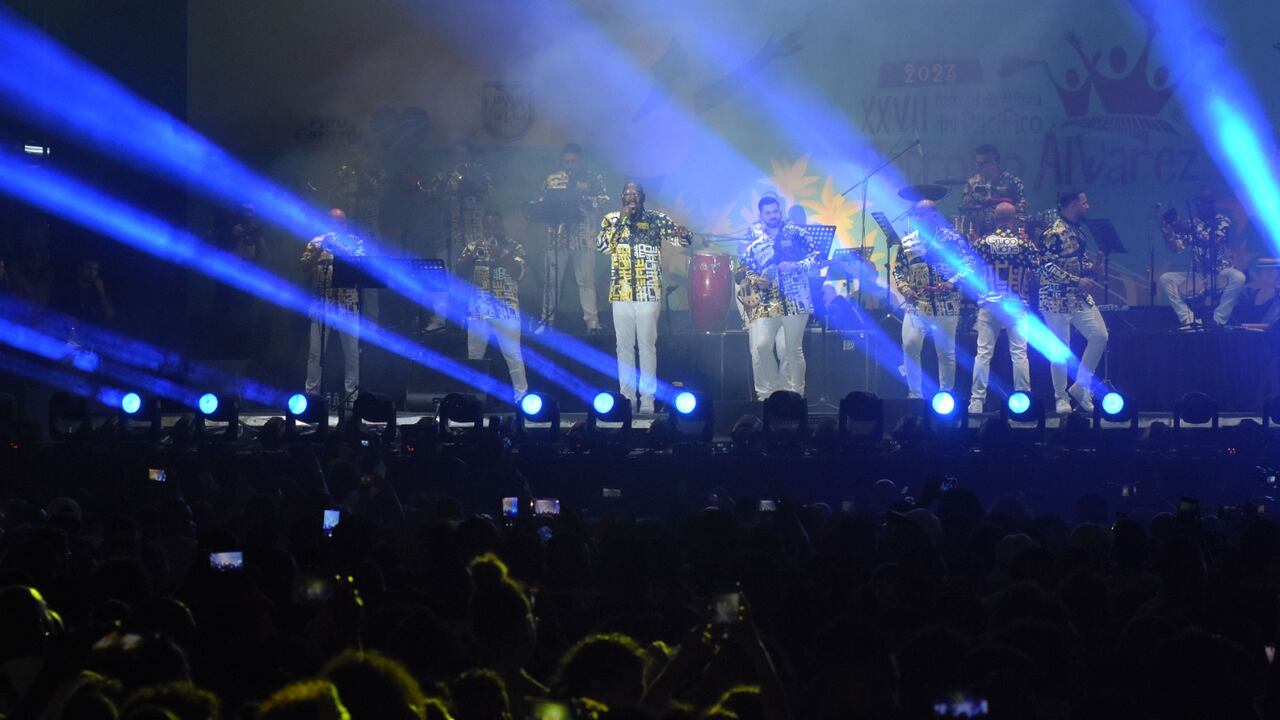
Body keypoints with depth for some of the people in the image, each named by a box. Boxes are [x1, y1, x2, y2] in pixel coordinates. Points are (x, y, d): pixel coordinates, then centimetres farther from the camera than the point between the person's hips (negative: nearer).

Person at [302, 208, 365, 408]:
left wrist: (339, 249, -20)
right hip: (322, 304, 0)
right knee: (316, 351, -2)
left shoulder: (355, 241, 8)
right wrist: (319, 250, -16)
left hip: (348, 305, 0)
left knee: (352, 351, 1)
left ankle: (352, 394, 7)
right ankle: (311, 393, 3)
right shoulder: (317, 242, 9)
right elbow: (305, 266, -1)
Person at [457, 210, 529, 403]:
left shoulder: (513, 248, 4)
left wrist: (500, 253, -16)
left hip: (506, 310, -3)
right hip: (479, 309, 3)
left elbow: (519, 274, -9)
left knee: (513, 355, -6)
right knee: (474, 356, 5)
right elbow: (461, 272, 3)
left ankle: (521, 396, -3)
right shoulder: (474, 247, 11)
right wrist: (472, 255, -13)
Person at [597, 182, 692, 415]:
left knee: (647, 346, -3)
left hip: (649, 293, -2)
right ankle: (626, 397, 11)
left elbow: (683, 238, -1)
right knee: (624, 347, 6)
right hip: (621, 294, 2)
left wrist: (684, 234, -25)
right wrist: (621, 220, -12)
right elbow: (601, 245, -7)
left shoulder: (656, 219, 4)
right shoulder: (611, 220, 8)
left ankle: (647, 399, -2)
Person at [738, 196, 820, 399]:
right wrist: (755, 280, -7)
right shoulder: (754, 237, 11)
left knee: (793, 349, 1)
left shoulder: (795, 232, 7)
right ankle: (766, 391, -1)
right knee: (760, 346, -13)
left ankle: (796, 394, 10)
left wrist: (796, 266, -13)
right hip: (765, 300, 1)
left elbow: (815, 255, 2)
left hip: (795, 298, -1)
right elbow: (745, 268, 13)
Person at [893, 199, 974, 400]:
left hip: (946, 306, -2)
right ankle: (915, 394, 2)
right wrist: (903, 287, -4)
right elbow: (898, 270, 15)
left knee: (946, 352, 4)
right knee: (910, 346, -11)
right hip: (916, 306, 2)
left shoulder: (952, 239, -2)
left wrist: (952, 283, -18)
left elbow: (969, 266, -4)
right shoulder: (907, 242, 8)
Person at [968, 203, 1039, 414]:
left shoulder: (983, 243, -3)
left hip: (989, 304, 1)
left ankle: (976, 401, 1)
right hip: (1017, 304, -1)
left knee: (983, 353, 2)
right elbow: (1036, 272, -1)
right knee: (1019, 353, 2)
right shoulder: (1025, 243, -5)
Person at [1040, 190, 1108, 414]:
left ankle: (1081, 387, 13)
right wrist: (1076, 281, -22)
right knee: (1060, 349, -2)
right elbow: (1047, 266, -21)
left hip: (1080, 297, 8)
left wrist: (1091, 265, 9)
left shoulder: (1077, 230, 13)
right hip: (1057, 299, -8)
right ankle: (1061, 398, 9)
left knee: (1100, 336, 2)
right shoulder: (1054, 233, -15)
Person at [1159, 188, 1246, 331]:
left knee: (1238, 277, -35)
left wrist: (1191, 230, -32)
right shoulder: (1191, 223, 9)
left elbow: (1213, 239, -21)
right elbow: (1177, 248, 0)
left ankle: (1218, 321, -27)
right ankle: (1189, 319, -21)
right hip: (1197, 276, 4)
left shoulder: (1223, 221, -2)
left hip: (1220, 275, -4)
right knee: (1165, 279, -15)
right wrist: (1168, 231, -18)